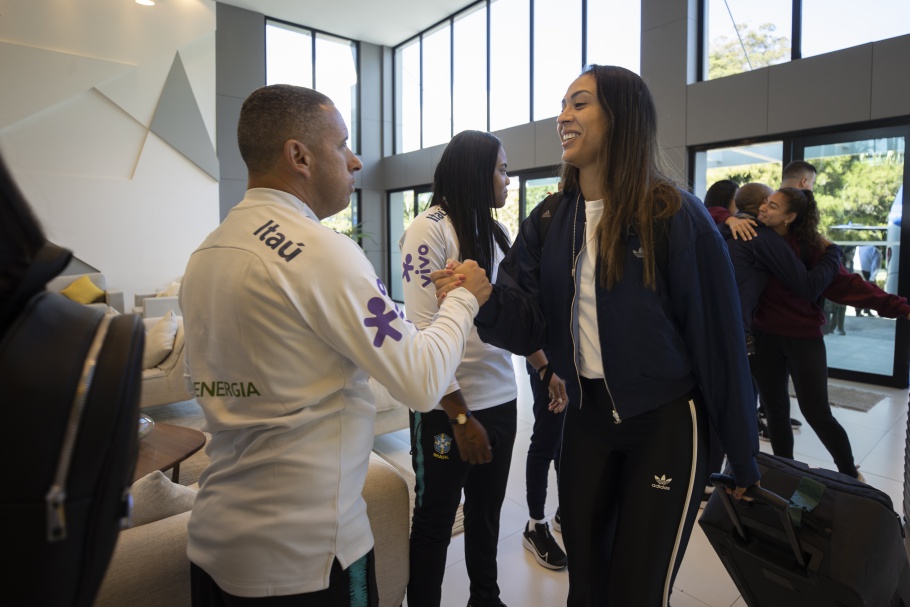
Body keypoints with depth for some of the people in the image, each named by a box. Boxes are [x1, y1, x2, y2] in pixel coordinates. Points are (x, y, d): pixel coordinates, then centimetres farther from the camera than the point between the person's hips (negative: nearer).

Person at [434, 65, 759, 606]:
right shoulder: (548, 223, 0)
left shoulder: (676, 217, -15)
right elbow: (528, 323, -3)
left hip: (664, 424, -4)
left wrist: (744, 460, -5)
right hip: (586, 416, 5)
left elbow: (718, 340, -11)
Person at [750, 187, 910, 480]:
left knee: (817, 414, 3)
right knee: (775, 411, 13)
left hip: (803, 337, -3)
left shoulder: (809, 246, -11)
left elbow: (846, 284, -12)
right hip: (764, 336, 3)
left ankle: (851, 475, 28)